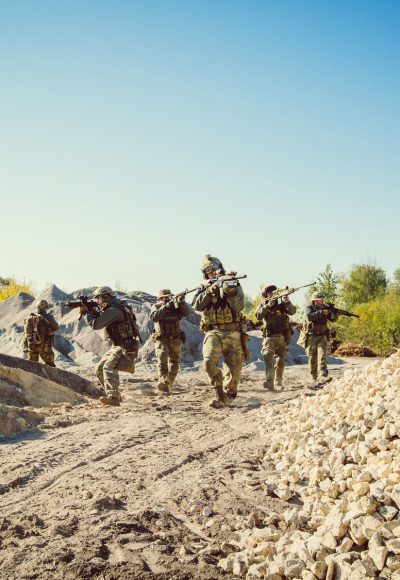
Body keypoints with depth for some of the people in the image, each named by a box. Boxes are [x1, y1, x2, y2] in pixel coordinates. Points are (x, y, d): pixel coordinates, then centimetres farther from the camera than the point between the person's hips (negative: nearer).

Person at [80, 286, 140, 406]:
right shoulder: (114, 308, 13)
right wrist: (93, 311, 3)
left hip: (126, 347, -11)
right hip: (118, 346, 11)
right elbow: (101, 320, 20)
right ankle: (115, 395, 21)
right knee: (100, 369, 13)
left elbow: (96, 325, -20)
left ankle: (113, 397, -41)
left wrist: (85, 313, -5)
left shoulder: (113, 310, -19)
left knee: (109, 367, -29)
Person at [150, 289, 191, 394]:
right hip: (161, 339, -3)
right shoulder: (156, 307, 0)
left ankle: (168, 385, 28)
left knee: (174, 365, 10)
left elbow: (187, 312, -14)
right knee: (162, 358, -26)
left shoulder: (176, 306, 2)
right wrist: (166, 306, -28)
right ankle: (163, 383, -39)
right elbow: (154, 317, -21)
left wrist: (181, 302, -31)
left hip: (175, 340, 3)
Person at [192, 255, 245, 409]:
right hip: (213, 332, 0)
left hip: (232, 334, 0)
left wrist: (228, 291, -25)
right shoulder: (204, 288, 10)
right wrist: (209, 291, -17)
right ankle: (219, 392, -7)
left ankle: (226, 397, 21)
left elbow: (238, 306, -10)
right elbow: (197, 306, -7)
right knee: (209, 362, -24)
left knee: (234, 370, 1)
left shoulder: (234, 284, 5)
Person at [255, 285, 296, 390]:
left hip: (283, 336, 2)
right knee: (268, 356, -22)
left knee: (281, 360, 10)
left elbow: (292, 311, -11)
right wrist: (268, 305, -24)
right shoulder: (263, 304, 4)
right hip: (269, 337, -2)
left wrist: (287, 302, -29)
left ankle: (278, 380, 29)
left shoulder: (281, 303, 4)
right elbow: (258, 316, -14)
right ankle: (269, 382, -31)